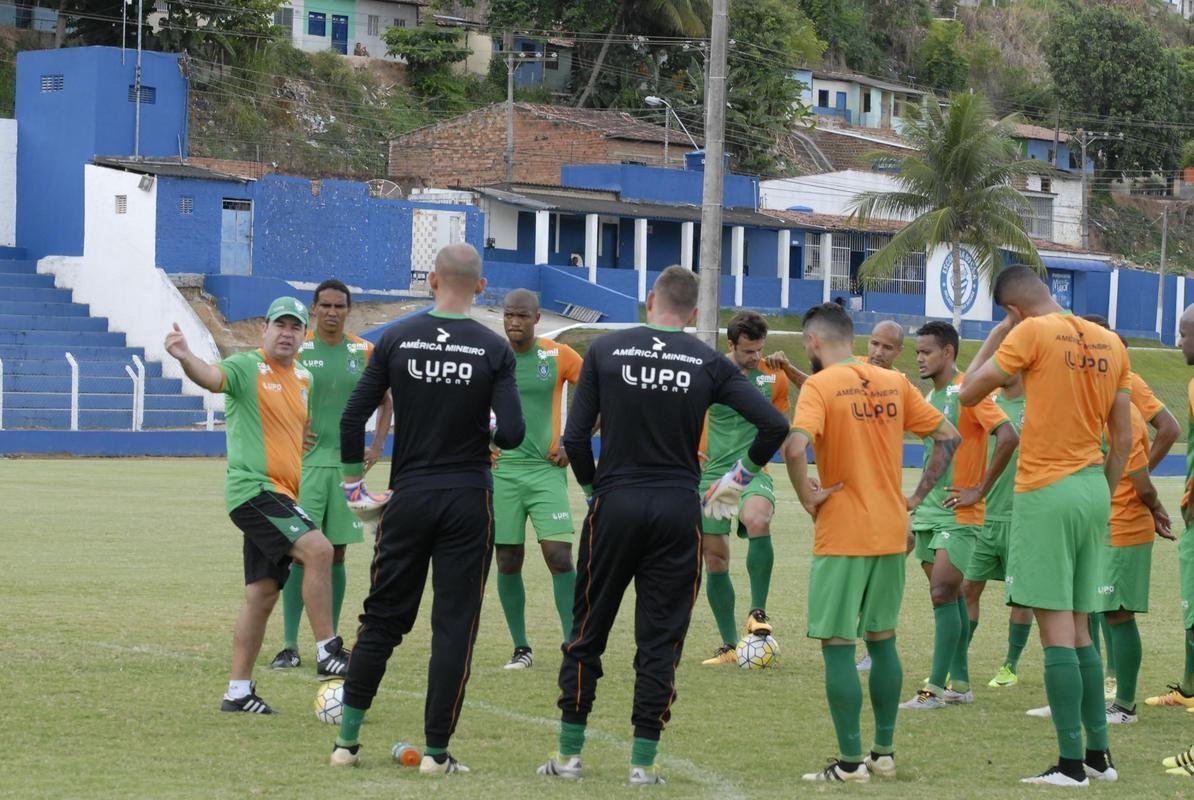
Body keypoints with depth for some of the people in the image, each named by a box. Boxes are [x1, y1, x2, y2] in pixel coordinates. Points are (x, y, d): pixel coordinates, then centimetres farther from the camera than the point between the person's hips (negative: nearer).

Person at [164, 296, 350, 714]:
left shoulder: (303, 379, 15)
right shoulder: (247, 367, -7)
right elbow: (212, 376, -28)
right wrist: (185, 358, -49)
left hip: (281, 496, 8)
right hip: (254, 489, -8)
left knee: (262, 593, 9)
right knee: (318, 549, -24)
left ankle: (238, 690, 15)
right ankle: (327, 652, -17)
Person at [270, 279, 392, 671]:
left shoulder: (365, 353, 5)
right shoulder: (296, 349, -2)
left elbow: (385, 401, 18)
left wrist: (377, 447, 8)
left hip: (346, 463, 3)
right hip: (305, 462, -3)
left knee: (336, 554, 6)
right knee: (299, 551, -8)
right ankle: (289, 645, -7)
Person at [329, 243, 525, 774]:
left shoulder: (397, 340, -3)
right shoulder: (494, 350, -6)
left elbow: (352, 418, -4)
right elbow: (511, 434, -12)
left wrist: (353, 482, 9)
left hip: (409, 496, 2)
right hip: (468, 501, -2)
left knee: (382, 619, 12)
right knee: (454, 626, 4)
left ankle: (347, 740, 13)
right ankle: (436, 751, 3)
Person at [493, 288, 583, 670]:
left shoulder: (559, 356, -1)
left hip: (547, 469, -2)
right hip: (502, 471, 2)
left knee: (559, 556, -12)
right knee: (508, 562, 3)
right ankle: (521, 648, 14)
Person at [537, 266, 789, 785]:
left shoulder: (605, 351, -1)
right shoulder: (709, 363, 0)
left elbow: (575, 438, -3)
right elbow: (774, 424, -5)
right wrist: (741, 477, 10)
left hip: (614, 505, 0)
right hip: (679, 510, 0)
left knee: (587, 632, 11)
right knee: (660, 640, 7)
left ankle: (569, 754, 13)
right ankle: (644, 762, 6)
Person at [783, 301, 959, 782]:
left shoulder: (819, 386, -11)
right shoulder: (894, 384, 7)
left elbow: (795, 448, -27)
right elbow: (948, 437, 11)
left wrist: (807, 496, -11)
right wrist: (917, 496, 12)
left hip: (842, 538, -6)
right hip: (891, 534, 6)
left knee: (838, 645, 0)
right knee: (882, 641, 16)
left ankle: (850, 762, -1)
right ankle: (884, 754, 20)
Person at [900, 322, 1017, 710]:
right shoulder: (931, 397, 14)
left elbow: (1008, 437, -23)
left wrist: (979, 491, -18)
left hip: (959, 514, -8)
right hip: (929, 513, 8)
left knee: (943, 593, -13)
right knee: (951, 596, 11)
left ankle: (936, 688, -13)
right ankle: (960, 682, 16)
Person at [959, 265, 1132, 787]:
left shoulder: (1033, 333, -9)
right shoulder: (1110, 343, 10)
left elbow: (969, 393, -5)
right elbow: (1123, 439, 13)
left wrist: (994, 337, 6)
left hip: (1046, 492, -7)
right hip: (1095, 490, 7)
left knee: (1056, 630, -6)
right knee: (1078, 631, 14)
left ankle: (1071, 763, -7)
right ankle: (1098, 754, 15)